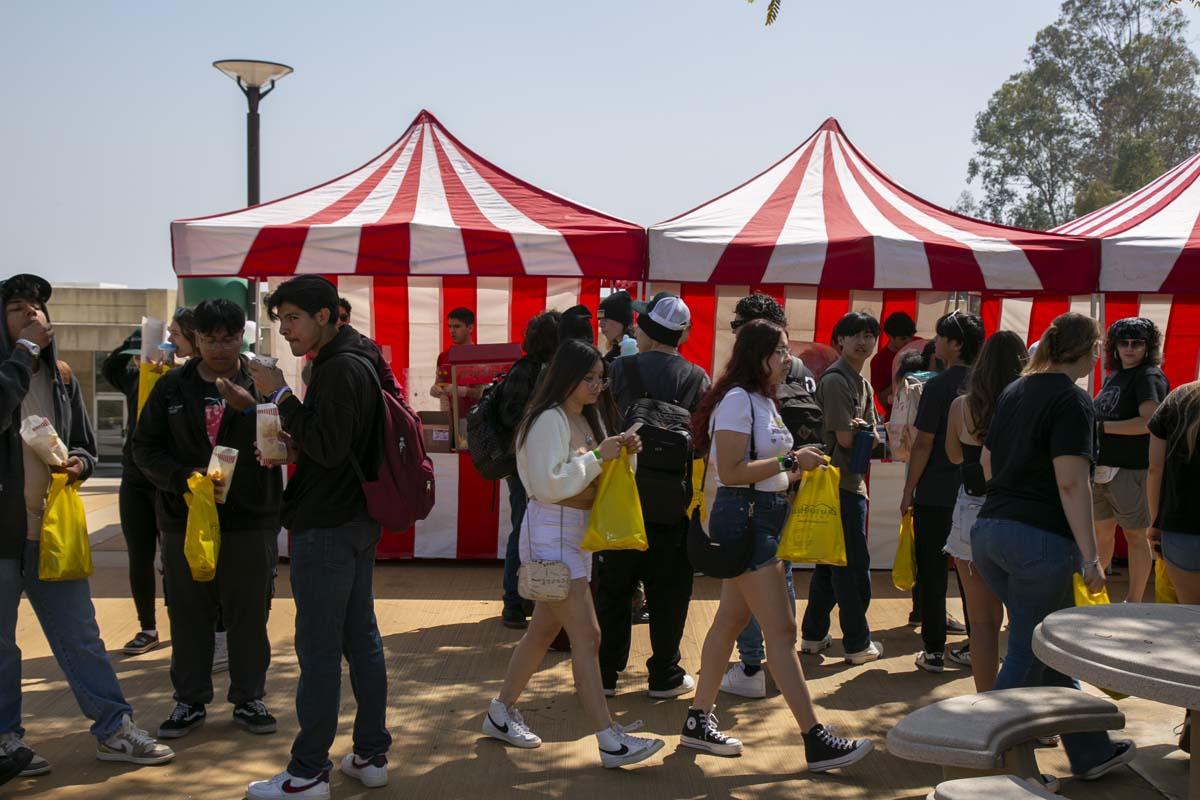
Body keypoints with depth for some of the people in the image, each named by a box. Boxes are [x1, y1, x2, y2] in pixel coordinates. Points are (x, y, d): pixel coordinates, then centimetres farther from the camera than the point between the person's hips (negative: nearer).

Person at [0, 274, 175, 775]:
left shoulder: (61, 380, 12)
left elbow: (86, 444, 19)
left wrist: (80, 463, -4)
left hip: (51, 529, 5)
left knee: (80, 636, 8)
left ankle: (113, 730, 14)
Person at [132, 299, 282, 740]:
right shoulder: (172, 386, 4)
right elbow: (145, 447, 3)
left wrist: (251, 407, -30)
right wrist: (185, 476, -13)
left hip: (250, 520, -1)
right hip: (184, 519, 2)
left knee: (249, 614, 7)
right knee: (189, 614, 10)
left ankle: (248, 699, 22)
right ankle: (190, 701, 24)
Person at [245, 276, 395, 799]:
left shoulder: (340, 369, -17)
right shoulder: (361, 361, 15)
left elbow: (328, 447, -22)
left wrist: (281, 396, -17)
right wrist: (294, 447, 8)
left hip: (326, 528, -10)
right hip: (357, 520, 10)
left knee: (318, 650, -3)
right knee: (361, 639, 14)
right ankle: (371, 756, 23)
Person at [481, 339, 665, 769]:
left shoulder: (585, 420, 13)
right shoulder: (550, 419, -15)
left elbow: (595, 478, 17)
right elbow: (550, 484, -22)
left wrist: (621, 452, 0)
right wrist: (598, 456, -18)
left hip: (576, 531, 10)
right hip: (551, 532, -10)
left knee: (544, 629, 15)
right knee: (586, 637, -11)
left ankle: (501, 713, 28)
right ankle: (610, 741, -9)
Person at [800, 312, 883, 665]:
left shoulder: (862, 383, 17)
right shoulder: (835, 380, -14)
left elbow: (874, 437, 13)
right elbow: (846, 439, -18)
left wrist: (862, 432, -8)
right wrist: (864, 432, 1)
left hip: (851, 482, 10)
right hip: (842, 485, -10)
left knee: (831, 563, 15)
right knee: (854, 567, -1)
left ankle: (814, 635, 23)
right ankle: (857, 643, 8)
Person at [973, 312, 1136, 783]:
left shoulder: (1014, 392, 13)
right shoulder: (1073, 401, -10)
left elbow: (987, 462, 20)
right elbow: (1071, 482, -17)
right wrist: (1090, 556, -15)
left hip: (990, 530, 8)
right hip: (1040, 539, -8)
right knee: (1028, 655, 3)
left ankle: (1091, 752, 27)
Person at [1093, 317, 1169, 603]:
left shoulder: (1149, 376, -10)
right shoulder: (1114, 376, 15)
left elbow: (1149, 421, -23)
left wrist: (1102, 426, -19)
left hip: (1131, 470, -8)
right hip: (1101, 469, 8)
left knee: (1135, 535, 1)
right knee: (1101, 531, 16)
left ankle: (1134, 602, 9)